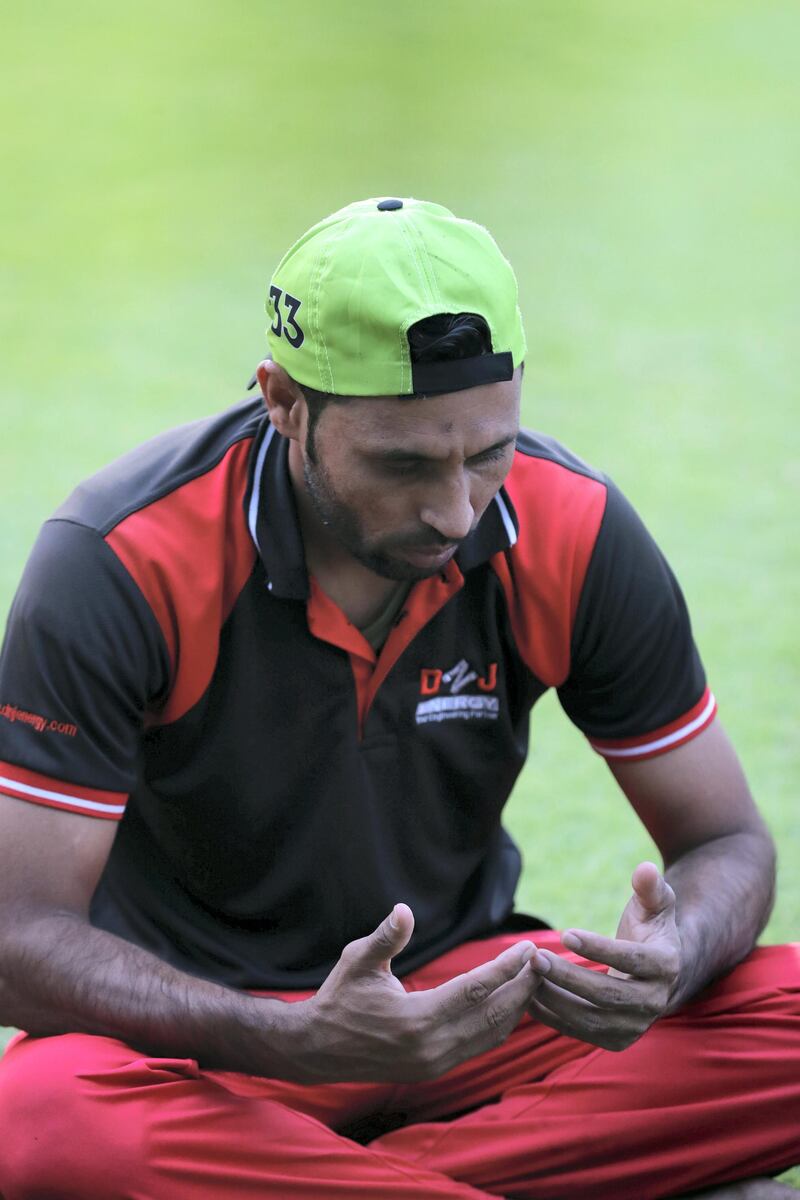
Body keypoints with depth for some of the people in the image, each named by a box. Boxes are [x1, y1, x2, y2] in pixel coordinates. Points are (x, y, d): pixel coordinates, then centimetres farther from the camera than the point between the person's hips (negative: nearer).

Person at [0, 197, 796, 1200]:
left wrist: (671, 964, -27)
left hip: (466, 988, 3)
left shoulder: (573, 531, -11)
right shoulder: (122, 561, -21)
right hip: (206, 1031, -3)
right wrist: (302, 1043, -38)